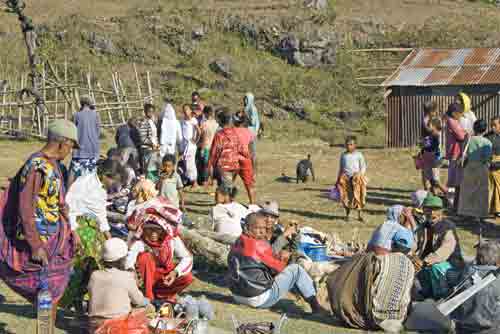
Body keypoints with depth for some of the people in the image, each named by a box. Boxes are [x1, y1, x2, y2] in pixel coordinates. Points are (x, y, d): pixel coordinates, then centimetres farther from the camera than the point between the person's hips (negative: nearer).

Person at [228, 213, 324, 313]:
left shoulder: (237, 244, 7)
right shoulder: (259, 245, -17)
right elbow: (278, 267, -4)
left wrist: (277, 257, 5)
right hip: (259, 300, -8)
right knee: (296, 269, 0)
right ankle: (316, 306, 6)